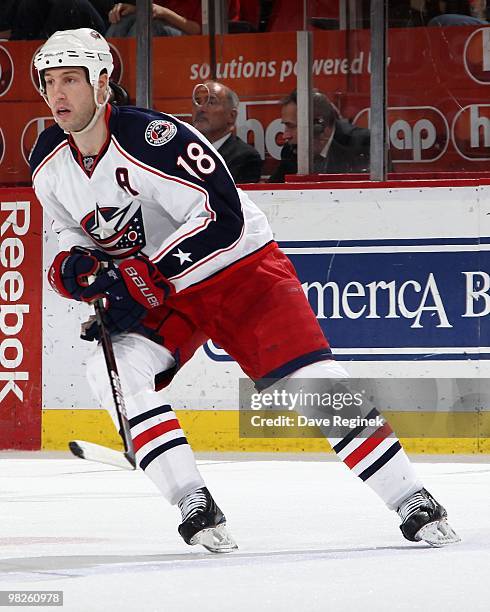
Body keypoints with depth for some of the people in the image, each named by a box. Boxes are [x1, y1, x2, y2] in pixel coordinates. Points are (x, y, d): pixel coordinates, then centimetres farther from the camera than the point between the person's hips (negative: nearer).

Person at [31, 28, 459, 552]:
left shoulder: (152, 137, -26)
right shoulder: (49, 165, -3)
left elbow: (221, 218, -29)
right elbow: (77, 232, 15)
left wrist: (144, 277, -30)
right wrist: (74, 267, -8)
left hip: (242, 269, -6)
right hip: (159, 299, 6)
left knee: (314, 382, -15)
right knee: (113, 370, -21)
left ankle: (412, 502, -6)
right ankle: (194, 506, -16)